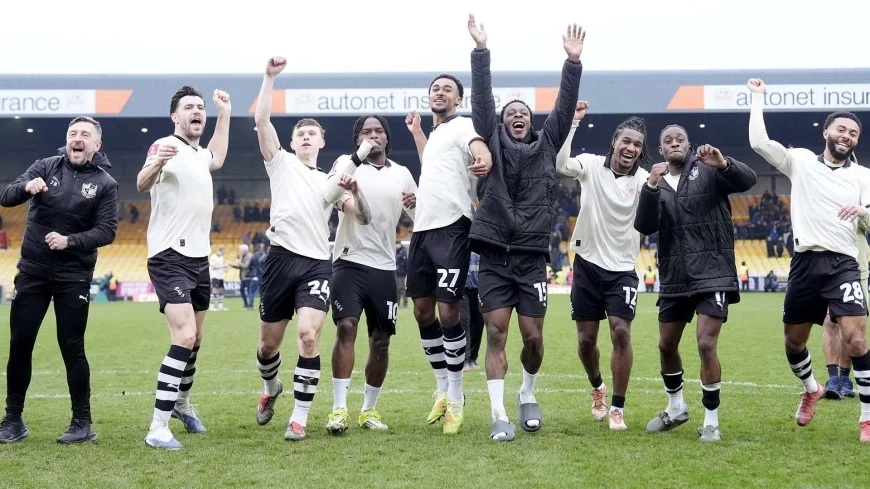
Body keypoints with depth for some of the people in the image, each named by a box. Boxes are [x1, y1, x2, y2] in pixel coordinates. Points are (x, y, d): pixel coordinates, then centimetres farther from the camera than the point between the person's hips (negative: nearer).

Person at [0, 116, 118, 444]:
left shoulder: (105, 183, -3)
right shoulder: (45, 167, 2)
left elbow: (107, 232, -9)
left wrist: (69, 240, -24)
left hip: (73, 277, -2)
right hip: (32, 270, 3)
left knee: (72, 348, -1)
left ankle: (82, 424, 8)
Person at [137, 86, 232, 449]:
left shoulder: (200, 154, 14)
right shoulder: (165, 146, -12)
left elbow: (217, 159, 40)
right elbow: (141, 185, -31)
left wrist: (224, 114, 37)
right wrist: (156, 164, -53)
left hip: (199, 258, 9)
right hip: (169, 257, -9)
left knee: (195, 340, 17)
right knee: (184, 337, -20)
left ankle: (182, 403, 39)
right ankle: (158, 429, -19)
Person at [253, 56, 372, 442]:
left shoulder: (329, 182, 19)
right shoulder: (281, 163, 13)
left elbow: (363, 217, 10)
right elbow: (261, 121, 0)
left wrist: (354, 191, -8)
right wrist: (270, 77, -6)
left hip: (317, 265, 0)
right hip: (281, 259, 0)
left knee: (308, 335, -17)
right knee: (270, 341, 7)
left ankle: (300, 418, -11)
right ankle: (271, 389, 40)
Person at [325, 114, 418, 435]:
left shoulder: (401, 174, 12)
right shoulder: (347, 164, 2)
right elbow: (328, 194, -20)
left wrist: (416, 204, -9)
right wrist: (359, 156, -27)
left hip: (384, 267, 4)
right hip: (349, 262, -4)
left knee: (381, 340, 5)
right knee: (346, 328, -16)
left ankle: (369, 409, 18)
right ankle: (339, 410, -16)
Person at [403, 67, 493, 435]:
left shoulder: (462, 126, -3)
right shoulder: (434, 133, 22)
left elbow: (480, 149, -25)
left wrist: (484, 162, -49)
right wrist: (416, 133, 38)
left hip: (450, 228, -9)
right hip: (423, 228, 9)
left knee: (448, 312, -9)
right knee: (423, 311, 10)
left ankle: (456, 398, 1)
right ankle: (443, 389, 23)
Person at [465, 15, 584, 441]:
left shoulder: (546, 146, 12)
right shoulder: (492, 143, 9)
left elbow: (564, 107, 4)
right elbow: (481, 99, 1)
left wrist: (573, 62, -5)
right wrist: (480, 51, -6)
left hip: (532, 257, 1)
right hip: (494, 257, -1)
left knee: (533, 337, 1)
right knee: (496, 334, -5)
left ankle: (528, 394, 28)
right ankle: (500, 415, -3)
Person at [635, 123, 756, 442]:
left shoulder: (708, 172, -2)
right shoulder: (656, 184, 8)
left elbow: (748, 181, -18)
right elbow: (645, 227, -7)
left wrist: (724, 164, -38)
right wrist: (651, 186, -22)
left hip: (712, 275, -5)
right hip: (674, 279, 5)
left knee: (706, 344, -13)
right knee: (666, 345, 14)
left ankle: (711, 422, 0)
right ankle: (676, 409, 37)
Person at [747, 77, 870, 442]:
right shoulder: (800, 161, 7)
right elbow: (758, 142, -4)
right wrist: (758, 99, 1)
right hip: (805, 263, 2)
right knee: (793, 342, 12)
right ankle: (811, 389, 42)